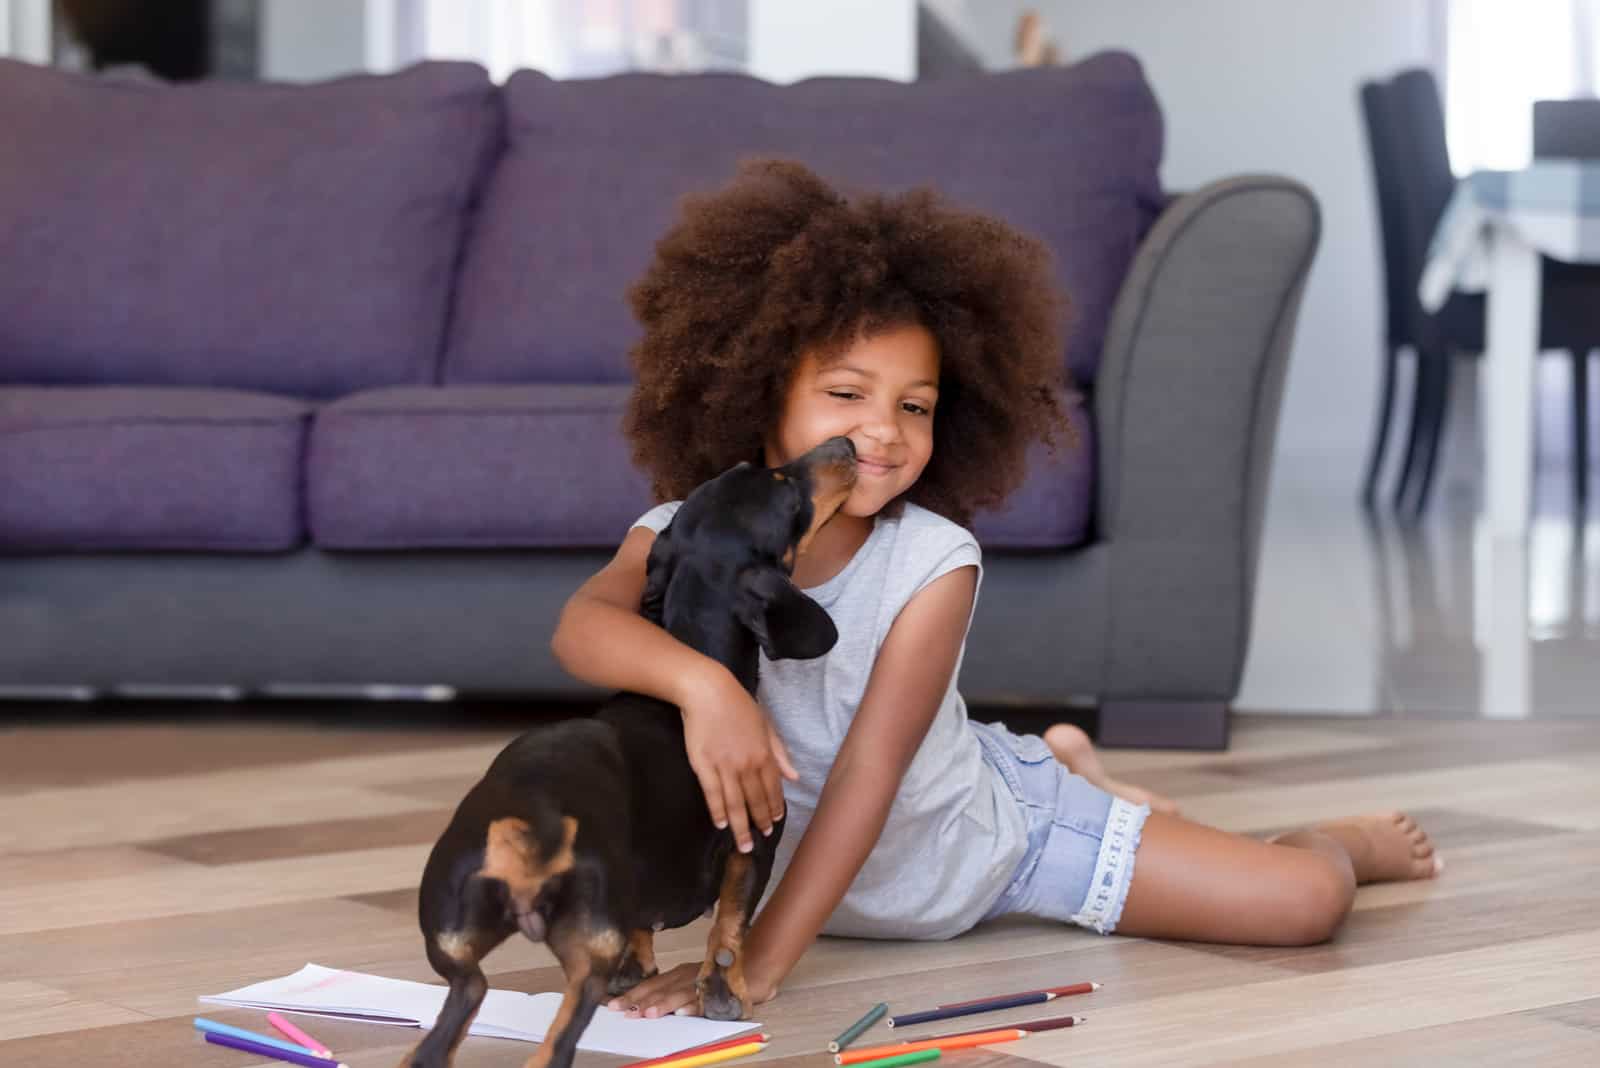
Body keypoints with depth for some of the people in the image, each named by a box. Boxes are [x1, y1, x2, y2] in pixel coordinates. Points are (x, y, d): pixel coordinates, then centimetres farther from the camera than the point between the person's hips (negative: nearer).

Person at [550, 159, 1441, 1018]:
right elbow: (583, 626, -44)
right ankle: (1065, 762, 40)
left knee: (1307, 903, -6)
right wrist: (700, 682, -64)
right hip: (802, 862, 2)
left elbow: (869, 773, -33)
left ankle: (1341, 841, 30)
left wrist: (758, 964, -41)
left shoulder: (934, 562, -27)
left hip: (989, 831, -2)